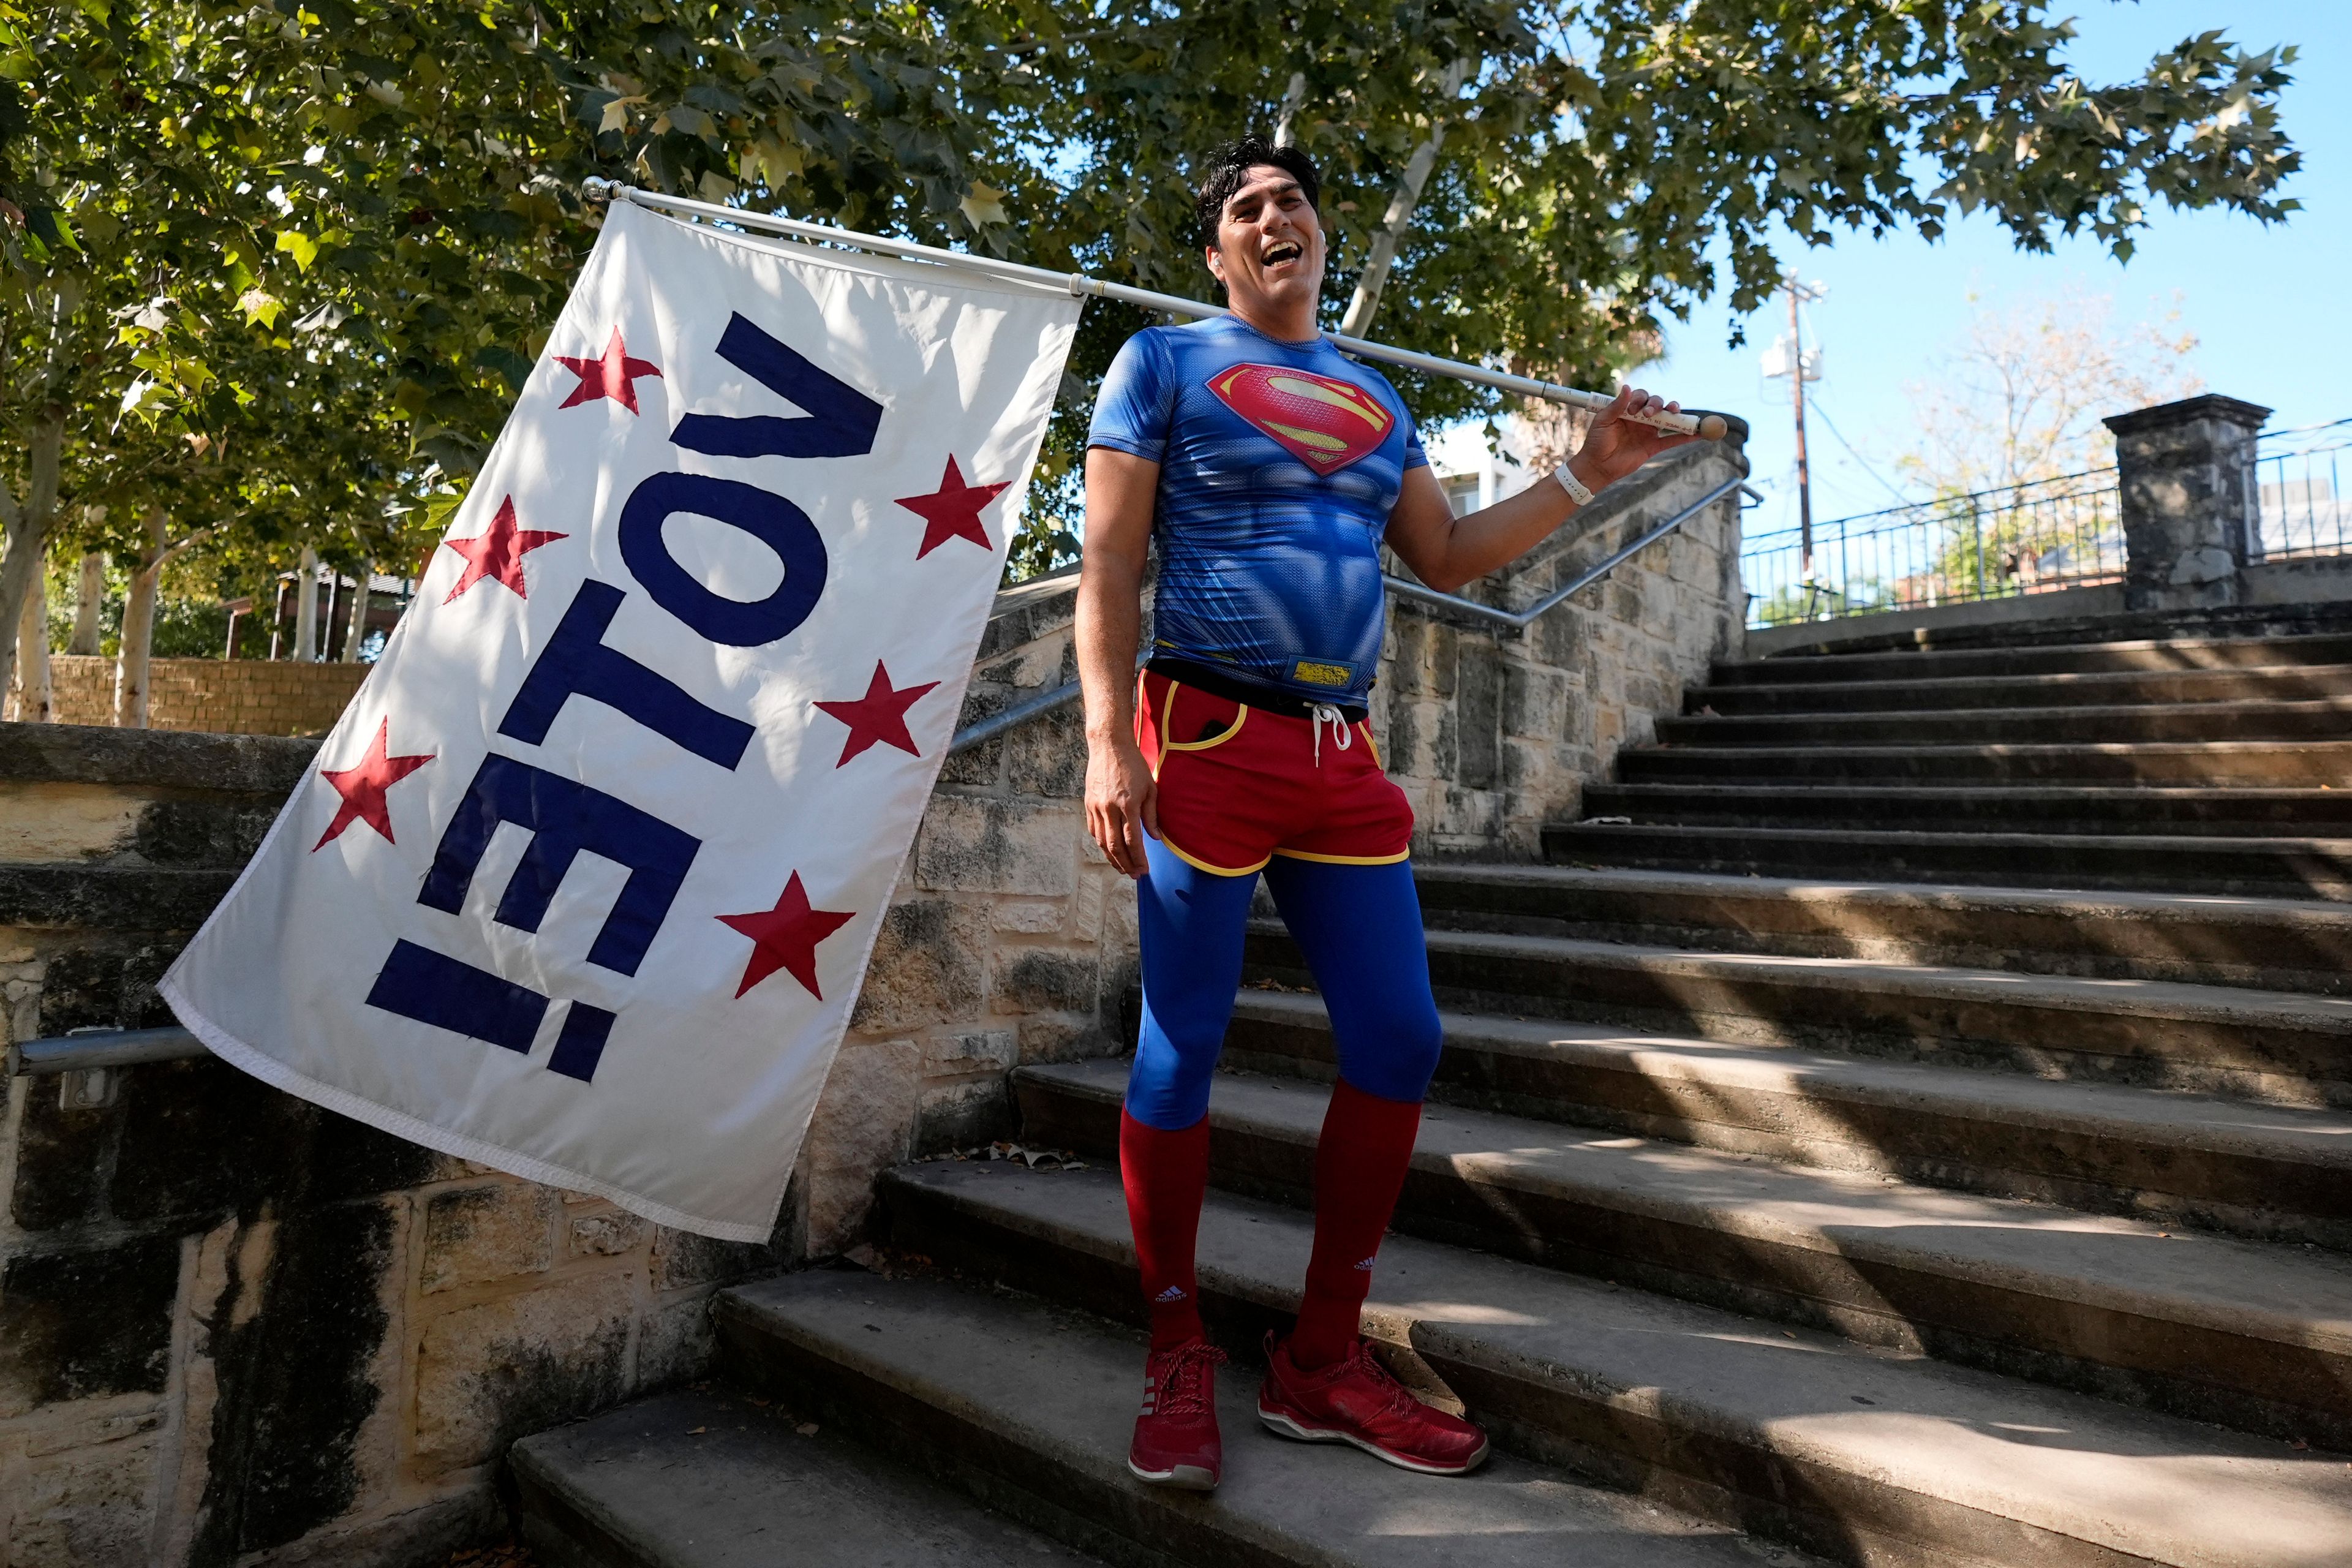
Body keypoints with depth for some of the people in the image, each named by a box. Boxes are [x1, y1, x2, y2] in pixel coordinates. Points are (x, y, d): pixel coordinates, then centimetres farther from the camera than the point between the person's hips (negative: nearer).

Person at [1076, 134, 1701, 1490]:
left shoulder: (1373, 396, 22)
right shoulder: (1165, 362, 6)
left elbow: (1449, 556, 22)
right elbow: (1109, 565, -3)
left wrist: (1586, 476, 13)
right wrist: (1110, 744, -14)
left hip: (1344, 761, 6)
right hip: (1208, 742, -5)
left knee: (1400, 1043, 3)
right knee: (1182, 1049, -2)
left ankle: (1325, 1358, 19)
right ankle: (1180, 1358, 18)